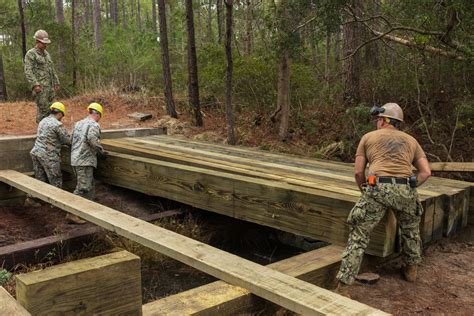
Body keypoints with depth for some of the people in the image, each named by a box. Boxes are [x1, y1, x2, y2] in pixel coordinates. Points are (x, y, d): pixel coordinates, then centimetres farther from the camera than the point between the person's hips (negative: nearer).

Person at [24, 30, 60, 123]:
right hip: (40, 87, -7)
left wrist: (56, 83, 19)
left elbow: (52, 70, 24)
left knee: (49, 109, 7)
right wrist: (35, 84, -24)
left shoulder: (46, 54, 19)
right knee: (43, 109, -9)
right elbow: (28, 71, -13)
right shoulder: (30, 54, -4)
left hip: (49, 86, 7)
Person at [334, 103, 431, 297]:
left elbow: (358, 172, 14)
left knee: (358, 237, 3)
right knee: (411, 228, 33)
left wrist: (366, 192, 29)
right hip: (404, 190, 3)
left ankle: (343, 287, -2)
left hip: (377, 188, -2)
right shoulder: (411, 141, 25)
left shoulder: (368, 137, 18)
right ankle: (411, 269, 46)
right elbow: (426, 172, 15)